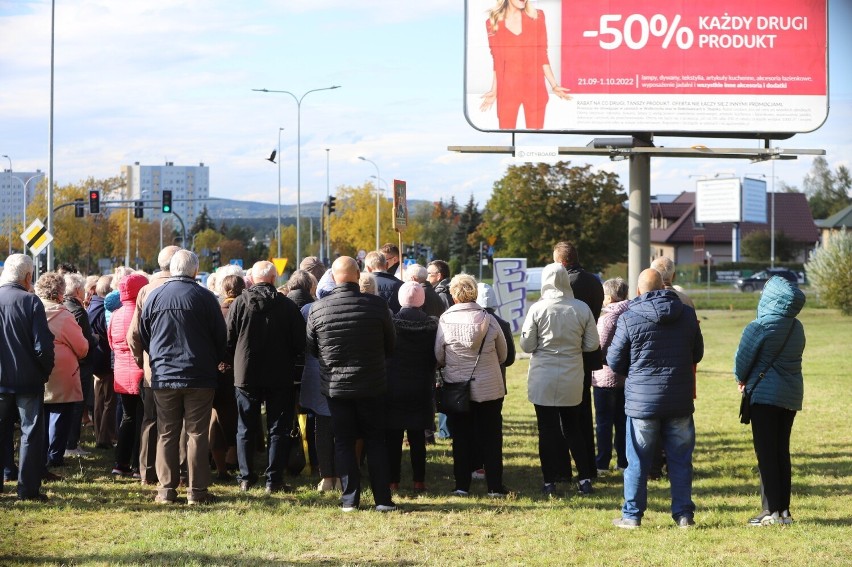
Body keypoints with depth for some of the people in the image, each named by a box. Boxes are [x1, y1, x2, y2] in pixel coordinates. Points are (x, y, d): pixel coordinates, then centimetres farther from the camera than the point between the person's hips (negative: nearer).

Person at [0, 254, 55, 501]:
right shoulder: (30, 302, -14)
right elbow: (43, 345, -15)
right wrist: (46, 370, 2)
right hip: (29, 379, -4)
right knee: (31, 432, 3)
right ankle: (28, 488, 2)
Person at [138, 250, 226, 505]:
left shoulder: (154, 297, 1)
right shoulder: (205, 297, -7)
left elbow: (143, 336, 10)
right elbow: (221, 337, -2)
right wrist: (214, 363, 15)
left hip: (163, 377, 2)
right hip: (199, 377, -2)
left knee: (167, 434, 7)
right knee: (197, 434, 2)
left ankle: (167, 489, 6)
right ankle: (197, 490, 1)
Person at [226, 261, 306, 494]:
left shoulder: (239, 303, -6)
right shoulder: (287, 306, -7)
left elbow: (228, 341, -3)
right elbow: (300, 343, -4)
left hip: (245, 375, 1)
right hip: (280, 376, -1)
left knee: (246, 429, 11)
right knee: (278, 429, 6)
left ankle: (246, 477, 12)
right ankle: (274, 479, 2)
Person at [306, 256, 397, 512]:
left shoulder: (317, 308, -10)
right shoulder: (377, 305, -12)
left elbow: (312, 348, 4)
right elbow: (391, 344, 0)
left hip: (335, 386, 0)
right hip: (372, 385, 0)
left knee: (343, 442, 9)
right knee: (376, 441, 10)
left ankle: (350, 499, 8)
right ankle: (382, 498, 8)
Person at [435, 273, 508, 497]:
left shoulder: (445, 320, -10)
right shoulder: (488, 319, -7)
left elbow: (438, 357, -2)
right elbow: (503, 354, 4)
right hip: (489, 387, 0)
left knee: (461, 438, 10)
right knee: (491, 437, 8)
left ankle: (462, 485, 10)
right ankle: (495, 486, 10)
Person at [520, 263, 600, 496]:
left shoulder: (537, 309, -12)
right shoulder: (582, 309, -5)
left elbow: (526, 345, -8)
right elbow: (592, 345, 0)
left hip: (543, 379, -3)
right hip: (572, 380, 3)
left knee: (548, 430, 5)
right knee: (573, 429, 17)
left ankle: (550, 482, 6)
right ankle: (585, 478, 13)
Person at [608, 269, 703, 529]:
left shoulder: (629, 318, -9)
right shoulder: (687, 314, 1)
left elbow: (614, 361, -2)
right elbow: (697, 354, 14)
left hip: (641, 400, -2)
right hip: (680, 401, 2)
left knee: (637, 461, 6)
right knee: (680, 459, 10)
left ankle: (632, 515, 11)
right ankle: (684, 513, 11)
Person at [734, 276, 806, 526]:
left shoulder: (758, 328, -14)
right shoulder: (797, 328, 5)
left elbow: (743, 359, -8)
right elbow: (789, 359, 12)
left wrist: (742, 379, 14)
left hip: (765, 395, -6)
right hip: (791, 395, 6)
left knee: (766, 454, -1)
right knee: (782, 453, 11)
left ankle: (772, 511, -3)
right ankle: (784, 510, 12)